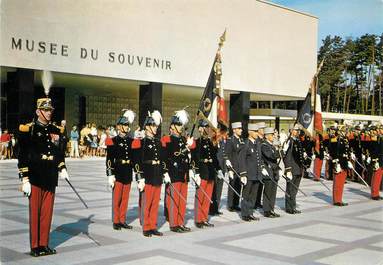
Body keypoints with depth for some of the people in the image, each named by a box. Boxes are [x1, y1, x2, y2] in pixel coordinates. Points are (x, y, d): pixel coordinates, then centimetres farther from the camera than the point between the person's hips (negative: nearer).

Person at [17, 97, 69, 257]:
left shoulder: (55, 130, 12)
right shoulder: (28, 130, -6)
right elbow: (23, 156, -8)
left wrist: (62, 169, 7)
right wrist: (25, 179, -12)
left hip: (51, 179, 5)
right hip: (35, 179, -5)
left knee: (47, 213, 10)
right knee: (35, 213, 2)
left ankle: (44, 245, 20)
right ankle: (35, 247, 12)